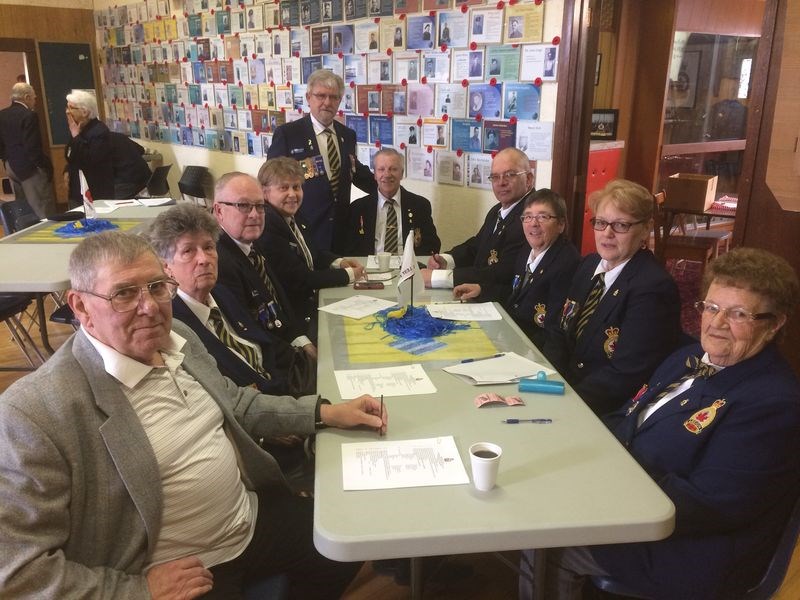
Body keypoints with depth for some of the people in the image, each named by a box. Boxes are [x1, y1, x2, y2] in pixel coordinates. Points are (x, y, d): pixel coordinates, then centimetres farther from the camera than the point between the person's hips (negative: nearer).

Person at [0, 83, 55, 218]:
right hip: (30, 167, -9)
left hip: (11, 167, 9)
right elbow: (33, 148, -21)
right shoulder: (29, 116, -17)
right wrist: (47, 166, -12)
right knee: (43, 212, -5)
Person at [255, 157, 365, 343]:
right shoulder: (267, 225, -23)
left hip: (309, 302, 8)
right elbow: (298, 279, -21)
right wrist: (348, 275, -11)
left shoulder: (289, 217, 4)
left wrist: (338, 262, 2)